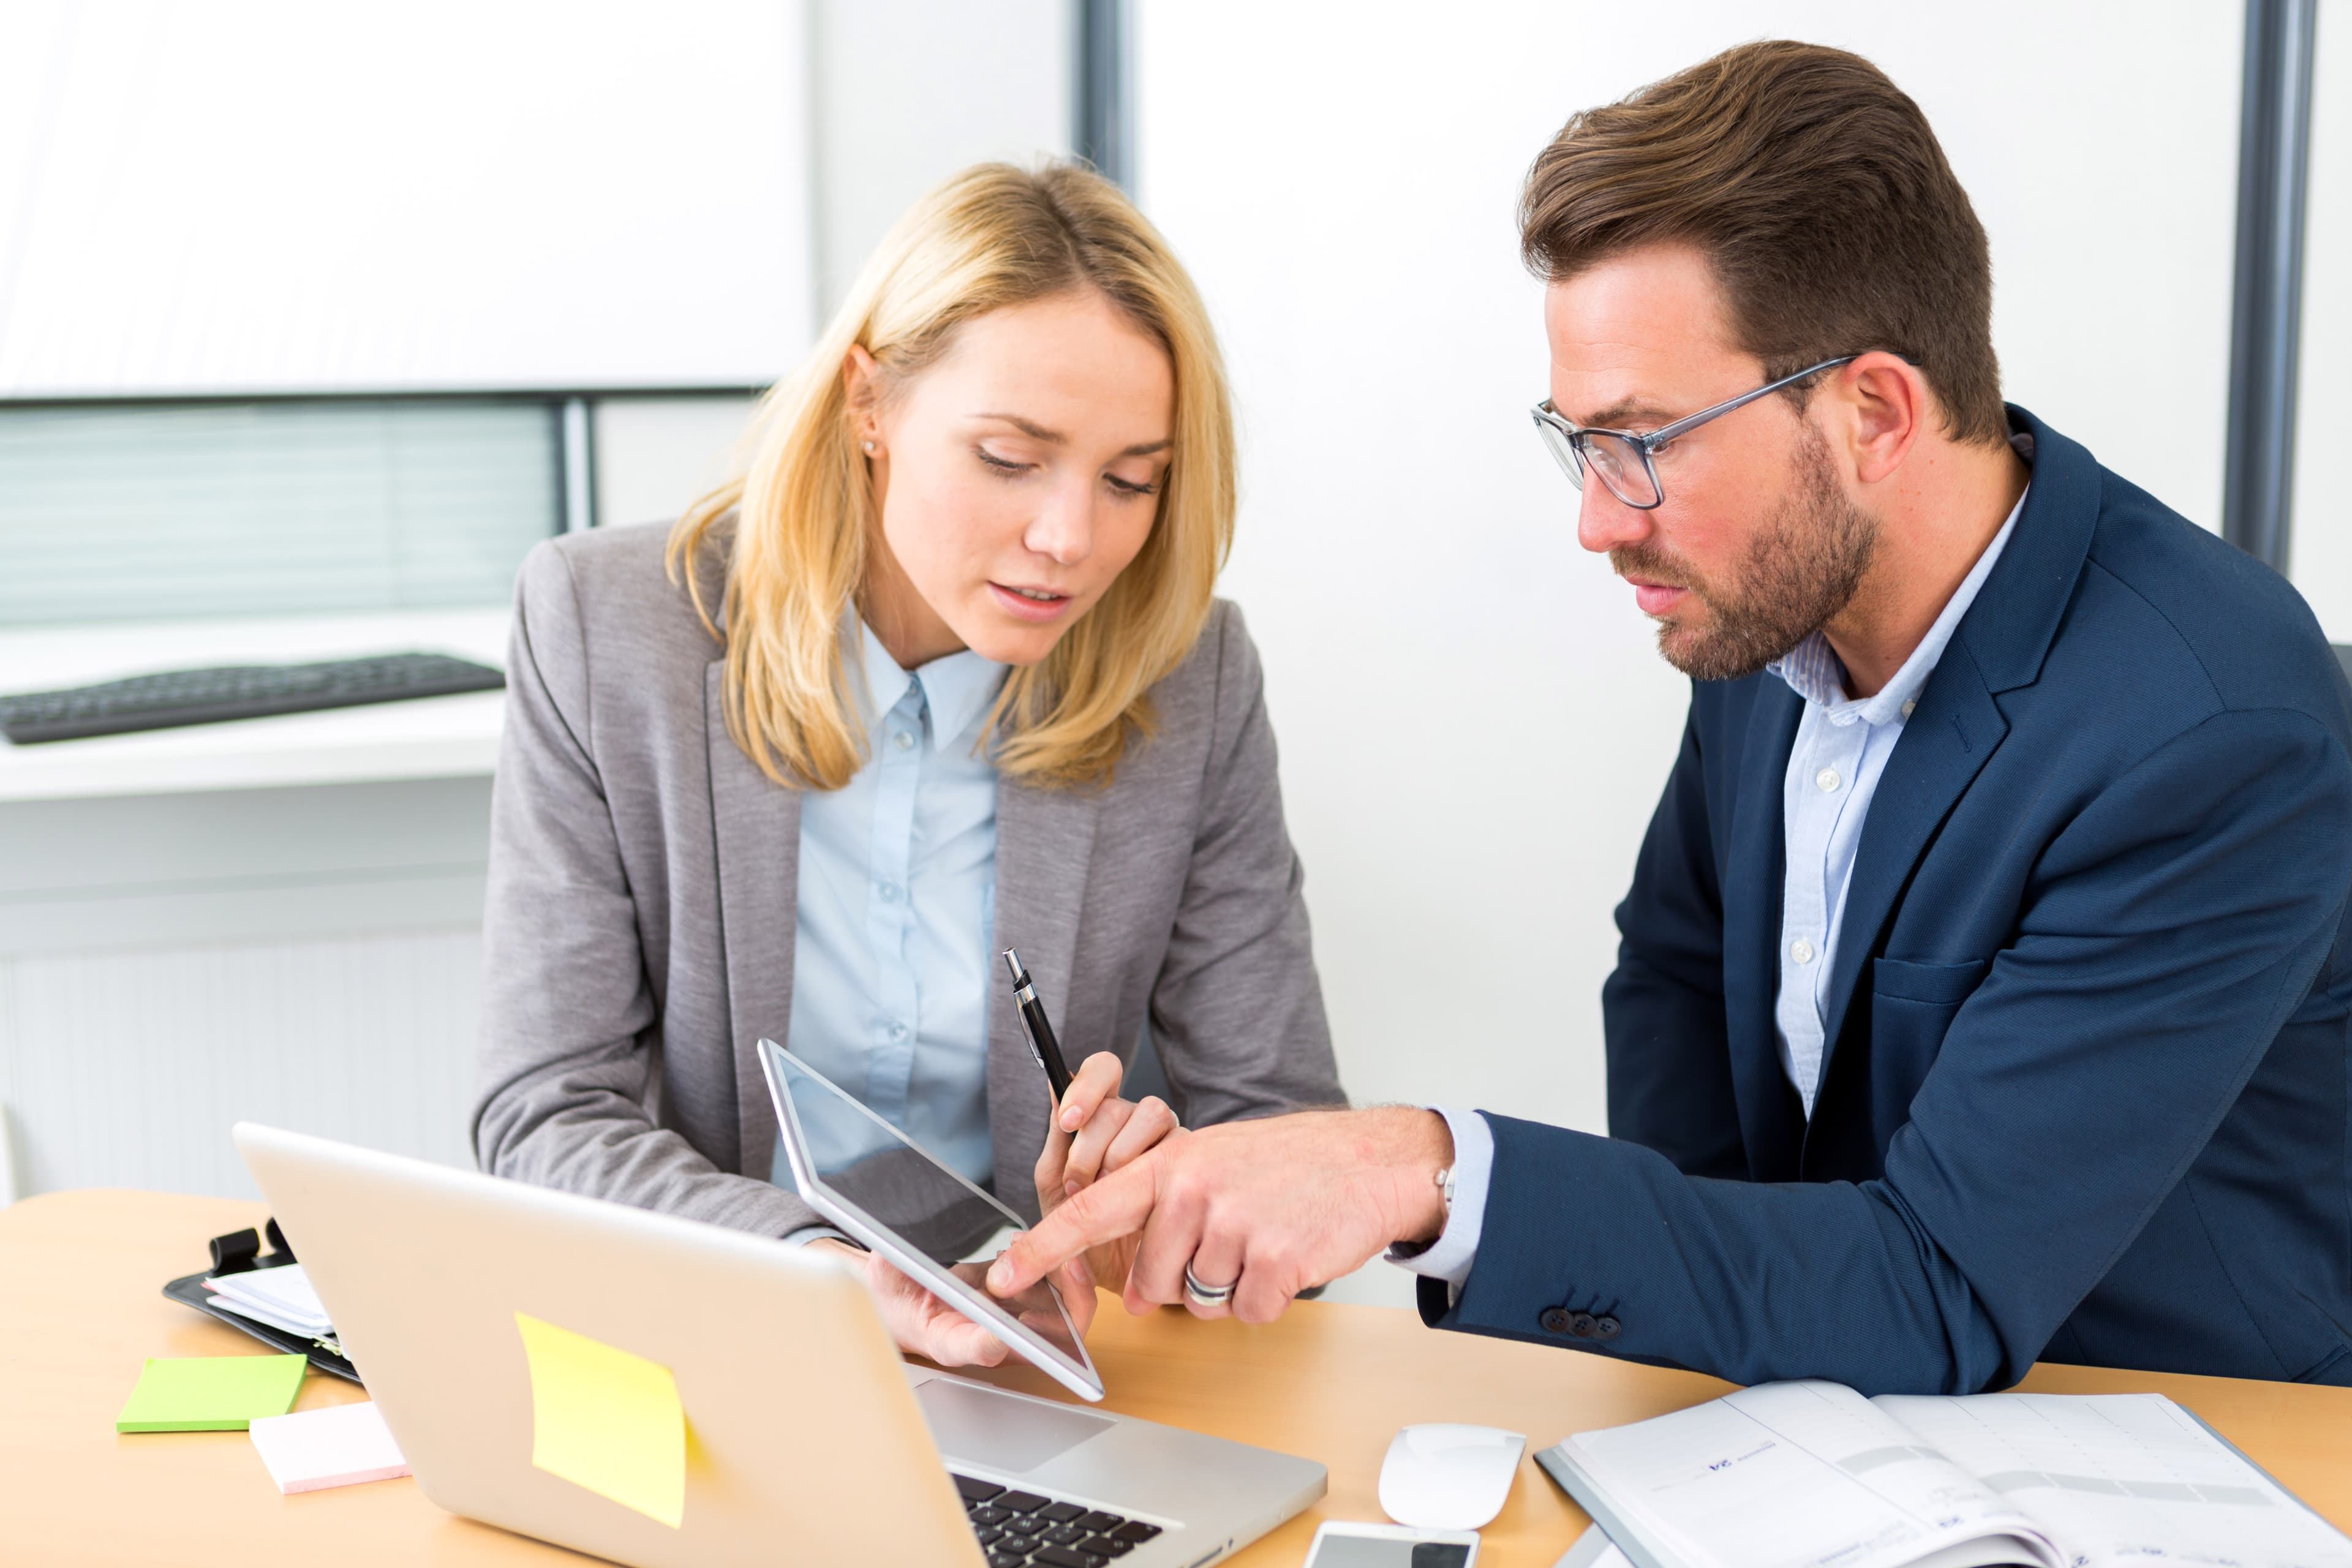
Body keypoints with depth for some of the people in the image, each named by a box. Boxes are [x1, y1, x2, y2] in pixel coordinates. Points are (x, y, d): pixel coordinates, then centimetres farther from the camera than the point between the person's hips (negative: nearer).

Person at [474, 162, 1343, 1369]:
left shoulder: (1192, 684, -4)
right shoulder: (603, 629, -7)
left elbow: (1289, 1139, 1)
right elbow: (548, 1122, -9)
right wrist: (829, 1270, -27)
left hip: (1034, 1367, 0)